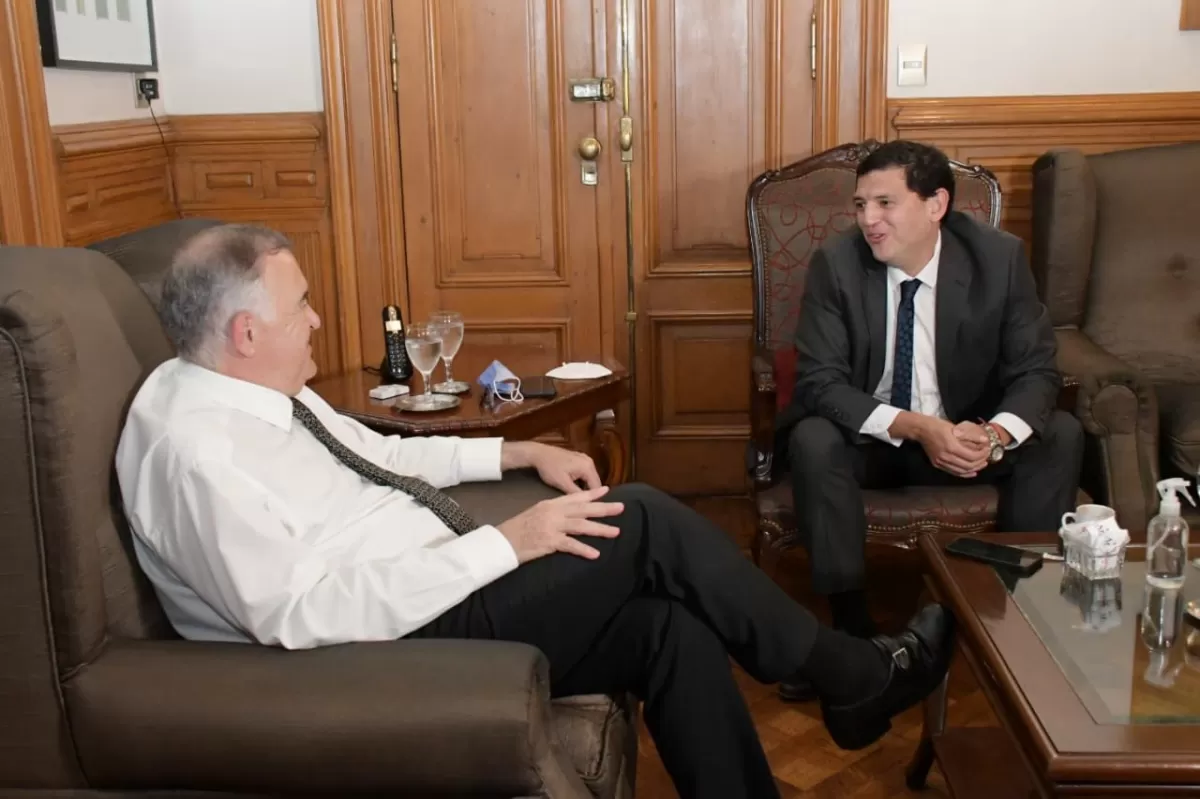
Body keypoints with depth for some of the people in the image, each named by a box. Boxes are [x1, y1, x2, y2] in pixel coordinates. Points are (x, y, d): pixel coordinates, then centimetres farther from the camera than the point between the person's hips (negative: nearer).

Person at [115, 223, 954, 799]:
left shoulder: (257, 389, 9)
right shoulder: (198, 448, -21)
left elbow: (380, 453, 22)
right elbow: (307, 615, -28)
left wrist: (523, 452, 11)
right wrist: (506, 543, -27)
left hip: (439, 591, 9)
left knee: (670, 626, -7)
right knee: (644, 521, -16)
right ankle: (855, 678, 3)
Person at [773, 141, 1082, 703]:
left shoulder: (999, 257, -12)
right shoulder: (835, 265, -15)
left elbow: (1036, 372, -10)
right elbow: (819, 382, -19)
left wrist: (996, 434, -33)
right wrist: (915, 428, -34)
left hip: (967, 434, 2)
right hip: (871, 438, -1)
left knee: (1060, 436, -22)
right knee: (813, 439, -32)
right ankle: (851, 623, -20)